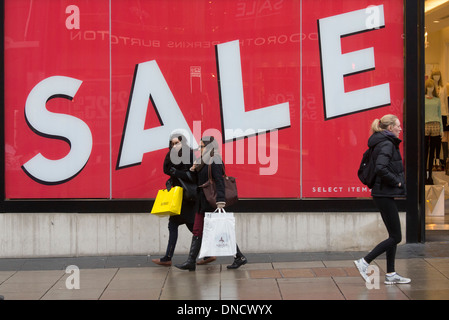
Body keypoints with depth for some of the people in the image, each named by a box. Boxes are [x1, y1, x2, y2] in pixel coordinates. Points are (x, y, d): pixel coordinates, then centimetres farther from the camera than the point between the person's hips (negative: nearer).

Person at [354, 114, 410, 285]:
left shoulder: (382, 143, 15)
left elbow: (378, 167, 24)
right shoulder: (387, 144, -15)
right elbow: (381, 168, -30)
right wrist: (396, 181, -17)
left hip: (383, 194, 10)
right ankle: (364, 262, -1)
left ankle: (390, 274, 17)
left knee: (394, 235, 13)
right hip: (385, 195, -10)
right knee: (395, 237, -4)